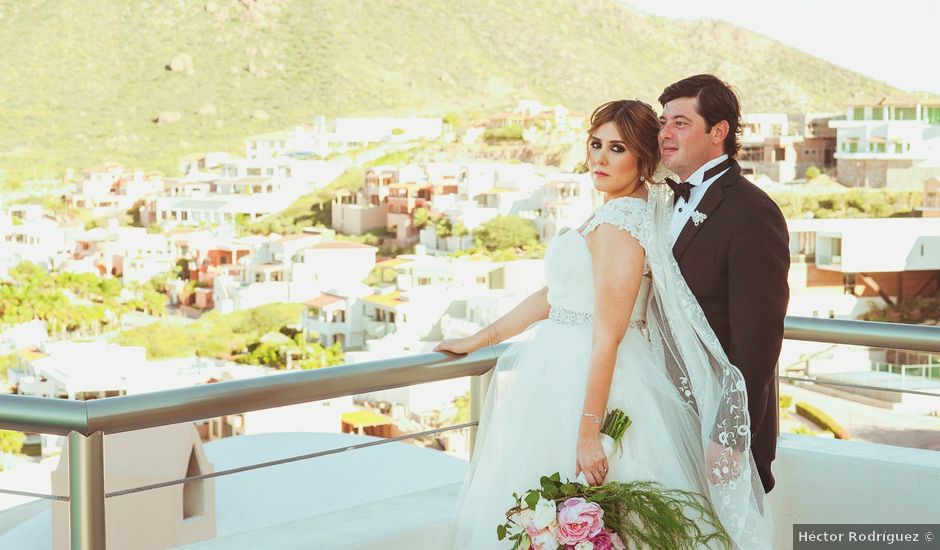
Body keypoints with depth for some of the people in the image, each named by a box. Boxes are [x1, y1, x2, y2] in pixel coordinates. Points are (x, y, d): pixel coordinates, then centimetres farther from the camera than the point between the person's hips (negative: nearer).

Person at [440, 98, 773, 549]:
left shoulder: (618, 224, -18)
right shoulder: (609, 214, 12)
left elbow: (608, 335, -23)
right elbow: (553, 295, 16)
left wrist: (588, 431, -25)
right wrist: (478, 340, 18)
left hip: (583, 387, -10)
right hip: (563, 371, 10)